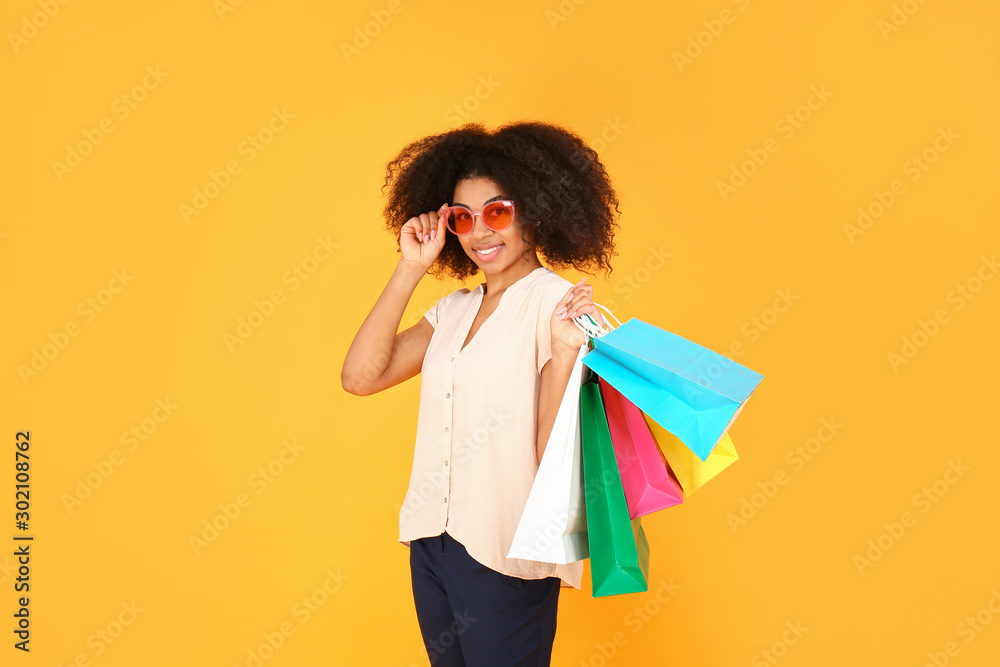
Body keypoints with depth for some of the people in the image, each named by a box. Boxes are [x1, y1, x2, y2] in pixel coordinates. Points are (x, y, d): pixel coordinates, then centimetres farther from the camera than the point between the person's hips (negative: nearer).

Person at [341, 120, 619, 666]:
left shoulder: (560, 305, -11)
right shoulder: (454, 311, 8)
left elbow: (556, 456, -16)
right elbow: (360, 377, -2)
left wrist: (565, 353, -32)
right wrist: (410, 269, -2)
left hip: (505, 557, -6)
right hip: (431, 540, 6)